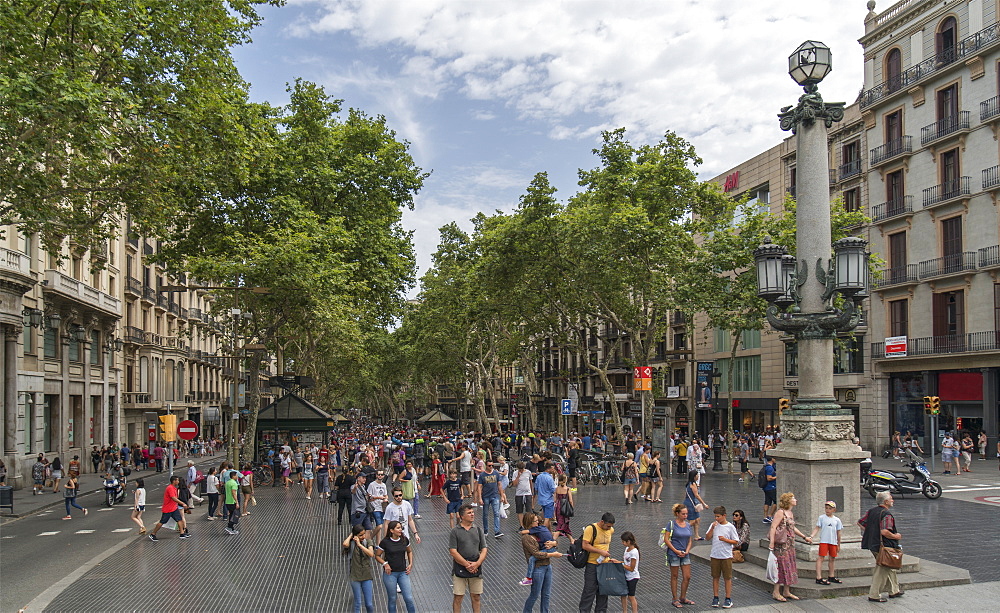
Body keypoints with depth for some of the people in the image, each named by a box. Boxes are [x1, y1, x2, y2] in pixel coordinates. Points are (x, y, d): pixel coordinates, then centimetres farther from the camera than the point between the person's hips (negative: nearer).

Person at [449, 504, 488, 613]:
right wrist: (466, 564, -14)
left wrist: (477, 564, -10)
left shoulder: (478, 530, 7)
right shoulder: (455, 531, -3)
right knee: (458, 597, 2)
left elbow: (484, 550, 6)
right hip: (460, 569, -3)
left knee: (476, 596, 9)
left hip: (476, 569, 3)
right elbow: (453, 551, -9)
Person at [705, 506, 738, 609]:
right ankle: (715, 598, 19)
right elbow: (708, 537, -1)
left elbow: (736, 542, -3)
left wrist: (725, 539, -15)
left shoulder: (730, 527, -6)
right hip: (715, 555, 3)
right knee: (715, 577, 10)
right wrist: (712, 528, -13)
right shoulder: (714, 525, 3)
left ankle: (728, 599, 14)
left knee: (727, 578, 4)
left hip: (726, 556, -3)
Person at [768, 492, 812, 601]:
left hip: (790, 545, 9)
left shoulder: (791, 513, 14)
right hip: (781, 544, -9)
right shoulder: (781, 512, -13)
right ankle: (776, 592, 2)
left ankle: (787, 592, 21)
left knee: (790, 567, 11)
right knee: (782, 567, -6)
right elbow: (773, 527, -20)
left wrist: (805, 537, 33)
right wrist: (771, 542, -28)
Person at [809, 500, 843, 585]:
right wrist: (811, 536, -19)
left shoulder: (837, 520, 9)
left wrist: (838, 545, 16)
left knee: (832, 559, 14)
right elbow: (817, 528, -3)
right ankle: (819, 578, -10)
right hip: (824, 541, -4)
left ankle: (832, 577, 28)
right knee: (821, 558, -8)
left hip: (833, 542, 4)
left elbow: (838, 533, 14)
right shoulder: (822, 518, 0)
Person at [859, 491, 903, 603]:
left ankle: (894, 591, 34)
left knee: (890, 568, 23)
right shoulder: (886, 514, -19)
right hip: (883, 546, -9)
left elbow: (860, 523, 12)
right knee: (882, 571, 0)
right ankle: (874, 595, 4)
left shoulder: (871, 511, 8)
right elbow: (884, 532, -30)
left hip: (873, 544, 9)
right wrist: (895, 536, -13)